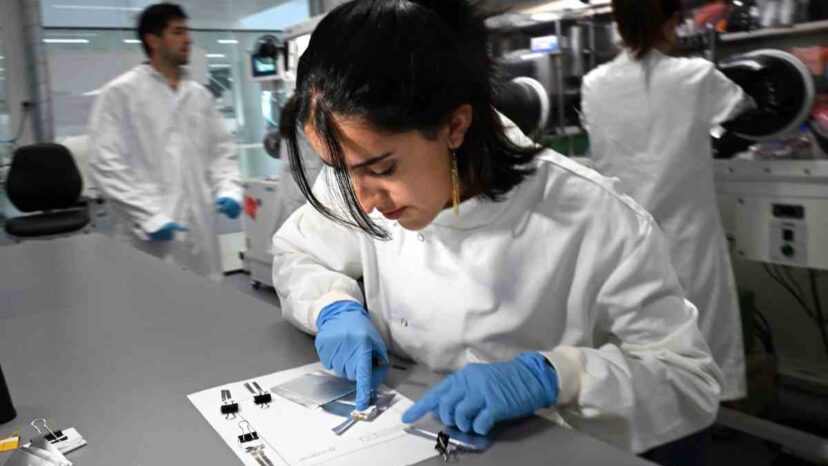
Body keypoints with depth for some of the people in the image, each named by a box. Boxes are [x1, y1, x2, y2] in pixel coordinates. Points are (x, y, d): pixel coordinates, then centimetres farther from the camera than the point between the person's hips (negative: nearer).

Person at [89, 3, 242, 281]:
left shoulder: (200, 95, 13)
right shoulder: (120, 93, -2)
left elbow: (222, 150, 15)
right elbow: (107, 163, -8)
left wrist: (229, 190, -4)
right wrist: (149, 216, -16)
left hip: (199, 229, 5)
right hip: (149, 234, -5)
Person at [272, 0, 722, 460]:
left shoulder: (596, 225, -22)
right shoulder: (360, 179, -10)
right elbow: (294, 254, 7)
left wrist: (551, 376, -29)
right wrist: (335, 307, -13)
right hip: (398, 439, 3)